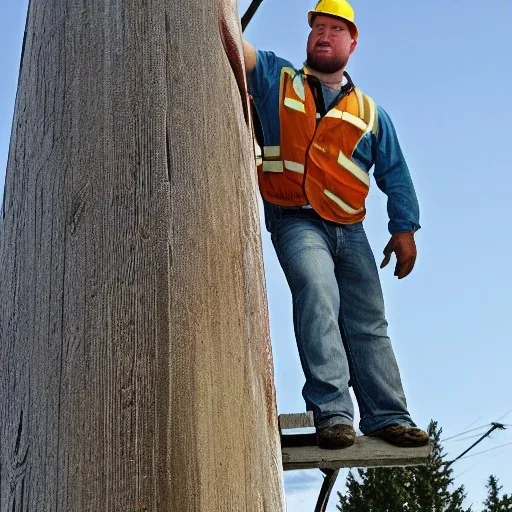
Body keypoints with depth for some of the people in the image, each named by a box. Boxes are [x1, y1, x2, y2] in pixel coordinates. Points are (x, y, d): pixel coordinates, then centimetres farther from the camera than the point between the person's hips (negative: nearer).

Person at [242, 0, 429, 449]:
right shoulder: (276, 80, 13)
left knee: (369, 322, 1)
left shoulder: (369, 112, 18)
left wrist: (405, 229, 6)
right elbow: (236, 50, -4)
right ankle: (332, 412, -30)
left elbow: (395, 174, 16)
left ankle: (388, 417, 5)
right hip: (296, 222, -4)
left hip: (350, 231, 4)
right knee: (317, 295, -26)